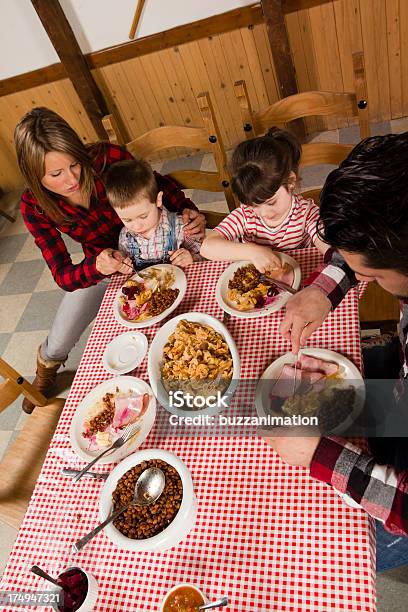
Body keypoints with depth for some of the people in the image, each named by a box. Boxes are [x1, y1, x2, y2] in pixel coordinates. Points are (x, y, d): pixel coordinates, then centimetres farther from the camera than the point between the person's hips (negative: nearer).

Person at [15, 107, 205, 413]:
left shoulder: (109, 158, -28)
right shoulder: (34, 206, -22)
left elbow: (161, 184, -10)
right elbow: (63, 276, -23)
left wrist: (187, 210, -31)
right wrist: (98, 266, -45)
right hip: (96, 269, 1)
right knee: (57, 346, 10)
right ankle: (46, 371, 49)